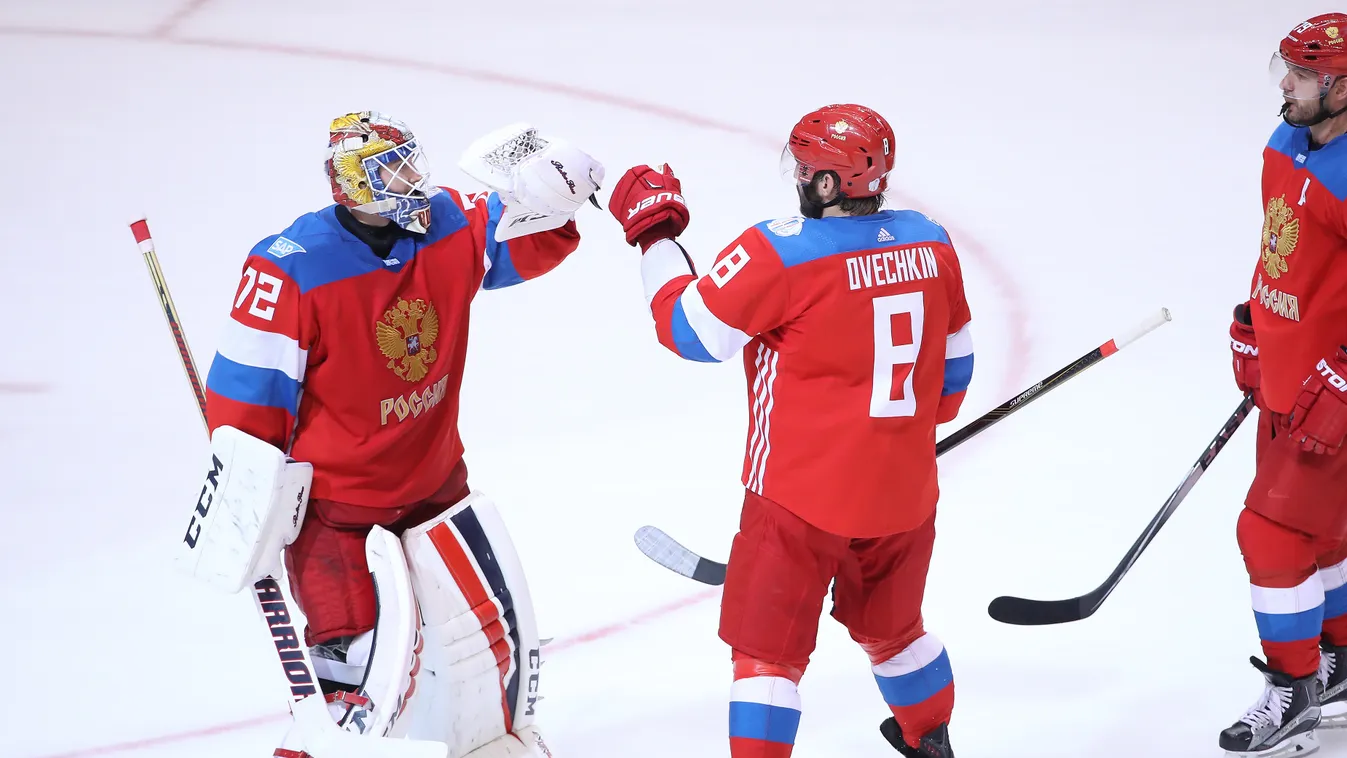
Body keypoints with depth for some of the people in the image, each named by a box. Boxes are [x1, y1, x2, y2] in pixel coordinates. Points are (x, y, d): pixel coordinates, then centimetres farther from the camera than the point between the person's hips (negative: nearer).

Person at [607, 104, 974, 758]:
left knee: (768, 646, 2)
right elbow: (953, 364, 12)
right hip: (904, 489, 6)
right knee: (891, 627, 28)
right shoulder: (930, 244, 0)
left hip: (804, 490, -6)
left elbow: (688, 328, -10)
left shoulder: (780, 251, -19)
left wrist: (653, 228, 1)